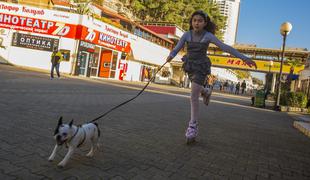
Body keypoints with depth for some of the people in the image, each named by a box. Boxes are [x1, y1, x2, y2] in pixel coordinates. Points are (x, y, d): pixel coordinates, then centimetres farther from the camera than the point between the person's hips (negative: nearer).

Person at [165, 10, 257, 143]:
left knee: (194, 96, -16)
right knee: (197, 89, 27)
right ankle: (206, 92, 64)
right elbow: (176, 49, -11)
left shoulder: (208, 36, -12)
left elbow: (225, 47, -14)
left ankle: (193, 126, -9)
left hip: (201, 67, -4)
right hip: (190, 66, 4)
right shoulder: (186, 35, -6)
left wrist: (244, 58, -18)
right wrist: (170, 56, -36)